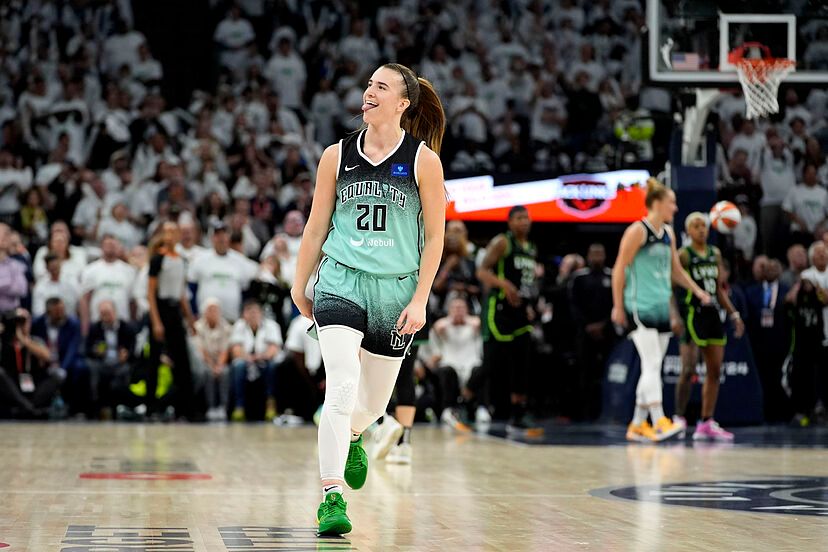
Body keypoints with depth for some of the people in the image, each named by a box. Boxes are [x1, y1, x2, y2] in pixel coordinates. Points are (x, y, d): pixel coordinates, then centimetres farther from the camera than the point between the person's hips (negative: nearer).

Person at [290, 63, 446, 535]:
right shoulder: (337, 156, 3)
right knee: (342, 388, -18)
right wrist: (299, 286, 15)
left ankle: (353, 436, 49)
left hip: (397, 289, 0)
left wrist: (420, 300, -6)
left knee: (375, 400, 13)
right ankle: (332, 496, -16)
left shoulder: (423, 160, -2)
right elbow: (316, 228, 12)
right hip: (341, 283, 0)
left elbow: (435, 236, 0)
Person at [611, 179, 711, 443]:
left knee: (652, 369, 7)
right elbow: (620, 268, -9)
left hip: (661, 307, 8)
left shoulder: (668, 233, 15)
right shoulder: (637, 231, -9)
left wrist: (697, 291, 15)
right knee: (651, 364, -15)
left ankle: (638, 425, 13)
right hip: (639, 307, -8)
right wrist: (618, 306, -11)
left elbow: (675, 270, 25)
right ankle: (660, 422, -19)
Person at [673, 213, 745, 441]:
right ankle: (679, 418, 1)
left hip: (712, 315, 7)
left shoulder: (715, 253, 12)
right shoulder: (683, 255, -6)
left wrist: (734, 314, 13)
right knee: (689, 370, -11)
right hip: (692, 314, -7)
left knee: (715, 371, 4)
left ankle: (706, 423, 9)